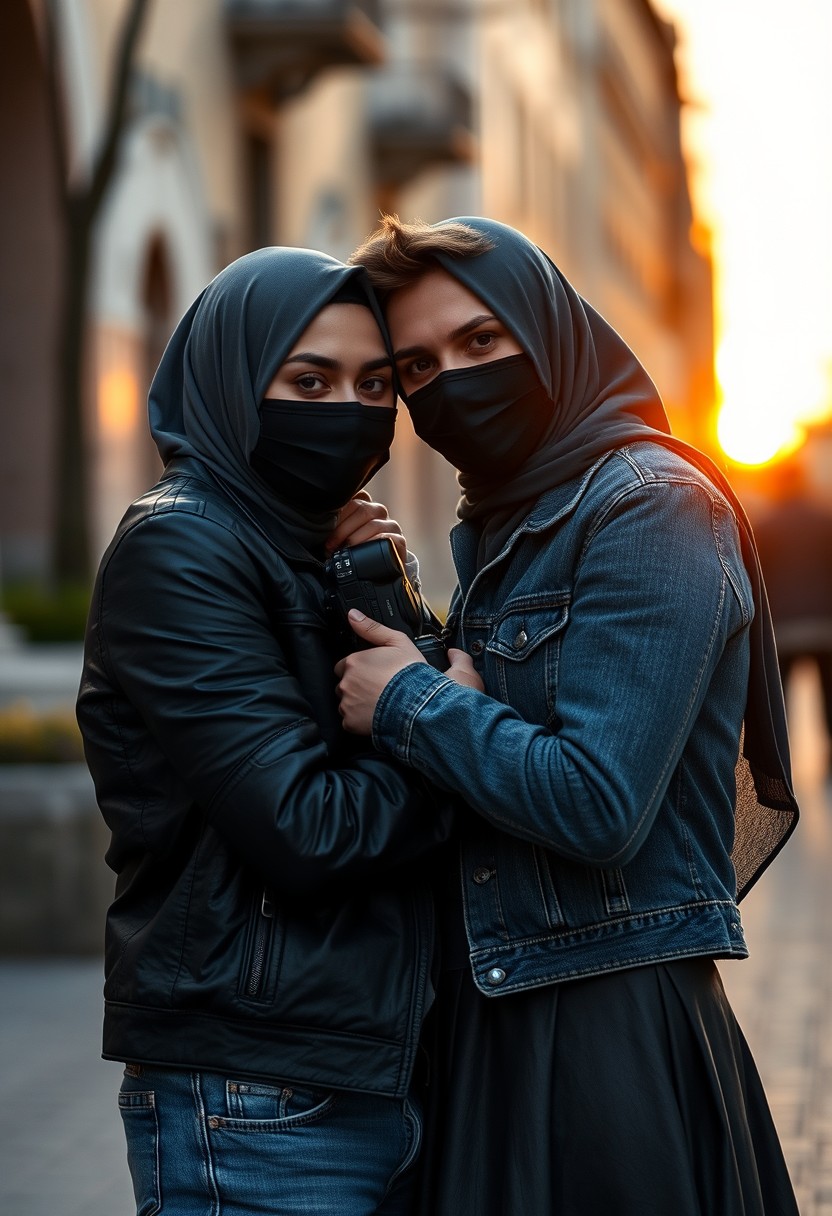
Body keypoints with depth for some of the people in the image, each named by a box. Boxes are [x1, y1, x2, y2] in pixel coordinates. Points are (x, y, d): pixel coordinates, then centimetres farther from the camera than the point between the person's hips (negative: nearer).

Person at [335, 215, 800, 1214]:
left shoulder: (650, 505, -13)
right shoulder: (492, 529, 14)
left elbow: (598, 803, -21)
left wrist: (410, 702, -10)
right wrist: (404, 617, 2)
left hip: (616, 1030, -8)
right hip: (489, 1017, 8)